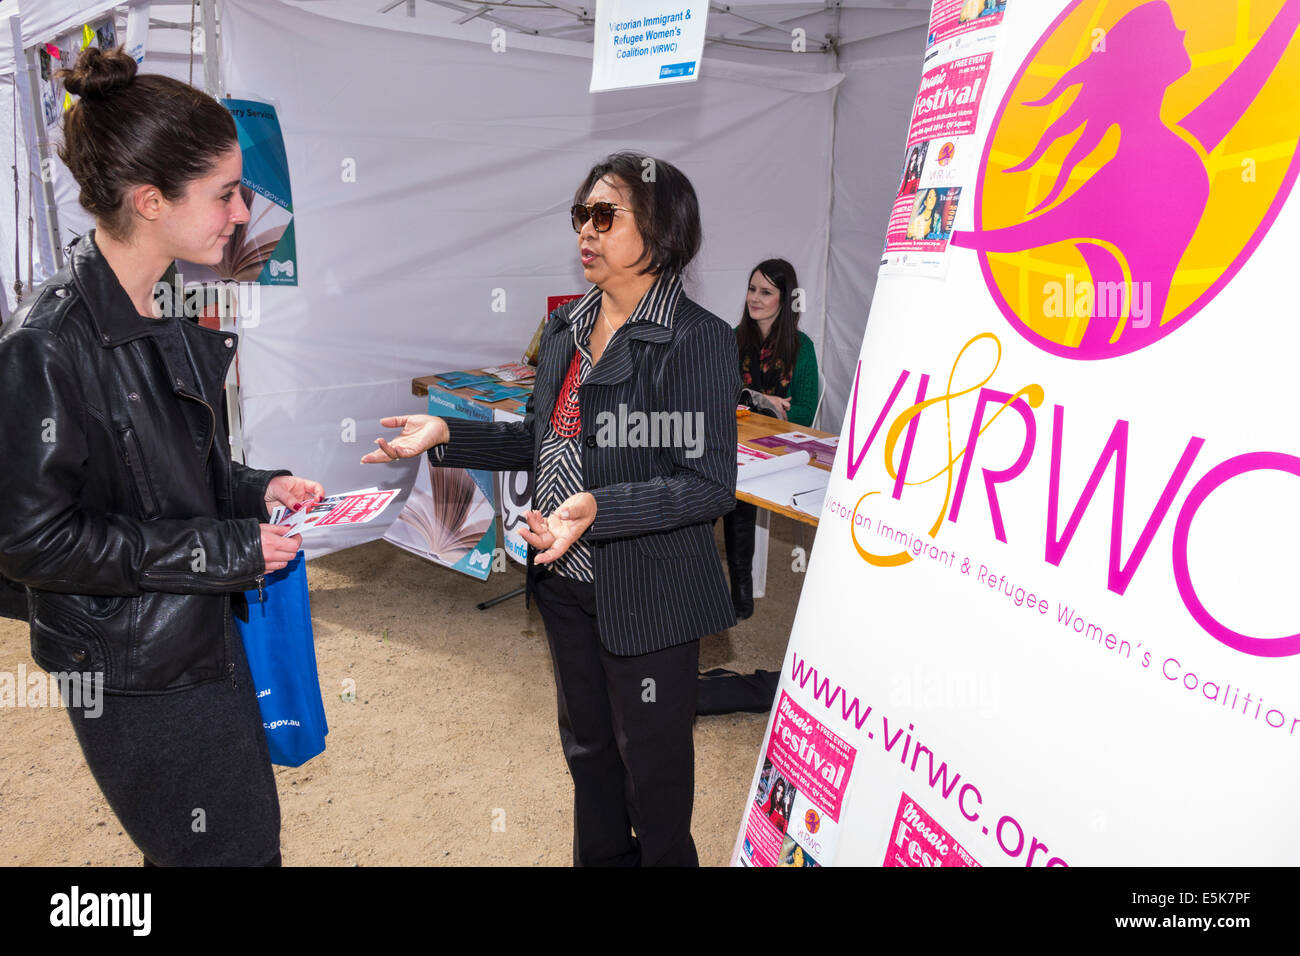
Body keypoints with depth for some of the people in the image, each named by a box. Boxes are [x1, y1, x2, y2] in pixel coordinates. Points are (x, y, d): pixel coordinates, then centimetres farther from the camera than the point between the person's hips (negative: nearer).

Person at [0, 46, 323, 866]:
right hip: (139, 677, -8)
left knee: (253, 838, 21)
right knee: (236, 853, 6)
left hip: (211, 636, 8)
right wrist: (225, 549, -20)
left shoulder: (166, 314, 4)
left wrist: (255, 490, -2)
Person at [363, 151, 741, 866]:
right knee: (586, 746, 25)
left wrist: (600, 509, -32)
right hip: (567, 582, 8)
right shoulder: (565, 328, 7)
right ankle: (599, 857, 48)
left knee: (651, 761, 12)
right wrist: (448, 437, 5)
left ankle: (663, 857, 39)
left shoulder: (697, 340, -17)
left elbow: (710, 483, -21)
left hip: (648, 595, -7)